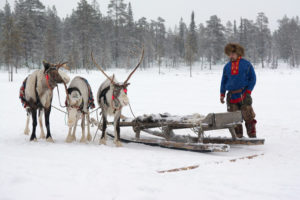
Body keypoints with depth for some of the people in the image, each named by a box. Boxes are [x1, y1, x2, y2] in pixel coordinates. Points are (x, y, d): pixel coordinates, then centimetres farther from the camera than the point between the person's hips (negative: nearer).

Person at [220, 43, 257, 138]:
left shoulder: (246, 64, 2)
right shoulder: (227, 66, 13)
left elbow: (253, 78, 3)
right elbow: (223, 81, 18)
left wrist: (248, 91, -5)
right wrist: (222, 94, 11)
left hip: (244, 95, -3)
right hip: (231, 95, 3)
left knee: (248, 116, -6)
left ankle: (252, 135, 4)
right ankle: (238, 136, 13)